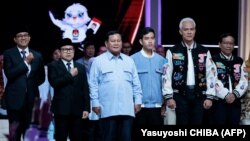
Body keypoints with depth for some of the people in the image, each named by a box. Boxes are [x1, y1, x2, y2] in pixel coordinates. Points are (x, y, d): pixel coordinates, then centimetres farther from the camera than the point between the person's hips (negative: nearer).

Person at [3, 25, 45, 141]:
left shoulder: (37, 56, 9)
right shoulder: (8, 54, -1)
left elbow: (41, 77, 17)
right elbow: (9, 74, -14)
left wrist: (31, 85, 3)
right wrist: (26, 62, -14)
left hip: (30, 98, 3)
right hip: (14, 98, -3)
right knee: (14, 130, -2)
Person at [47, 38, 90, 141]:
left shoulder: (81, 68, 15)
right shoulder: (54, 66, 5)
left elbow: (85, 89, 10)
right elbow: (54, 82, -13)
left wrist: (86, 108, 3)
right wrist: (70, 75, -9)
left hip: (77, 109, 3)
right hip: (61, 109, -3)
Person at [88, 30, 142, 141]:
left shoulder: (129, 61, 14)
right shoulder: (98, 61, 3)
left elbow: (136, 83, 14)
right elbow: (93, 84, 1)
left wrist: (138, 101, 7)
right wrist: (95, 103, -5)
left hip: (127, 109, 3)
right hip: (108, 109, -3)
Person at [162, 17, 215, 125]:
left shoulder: (204, 52, 8)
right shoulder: (172, 52, 2)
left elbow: (210, 75, 6)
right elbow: (166, 75, -1)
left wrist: (209, 97, 0)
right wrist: (168, 97, -7)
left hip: (199, 95, 2)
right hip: (180, 95, -2)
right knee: (182, 123, 1)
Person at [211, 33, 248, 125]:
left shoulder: (240, 61, 13)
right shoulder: (213, 61, -1)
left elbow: (244, 81, 7)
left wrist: (235, 94, -9)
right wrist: (226, 95, -16)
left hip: (235, 102, 4)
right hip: (219, 101, -4)